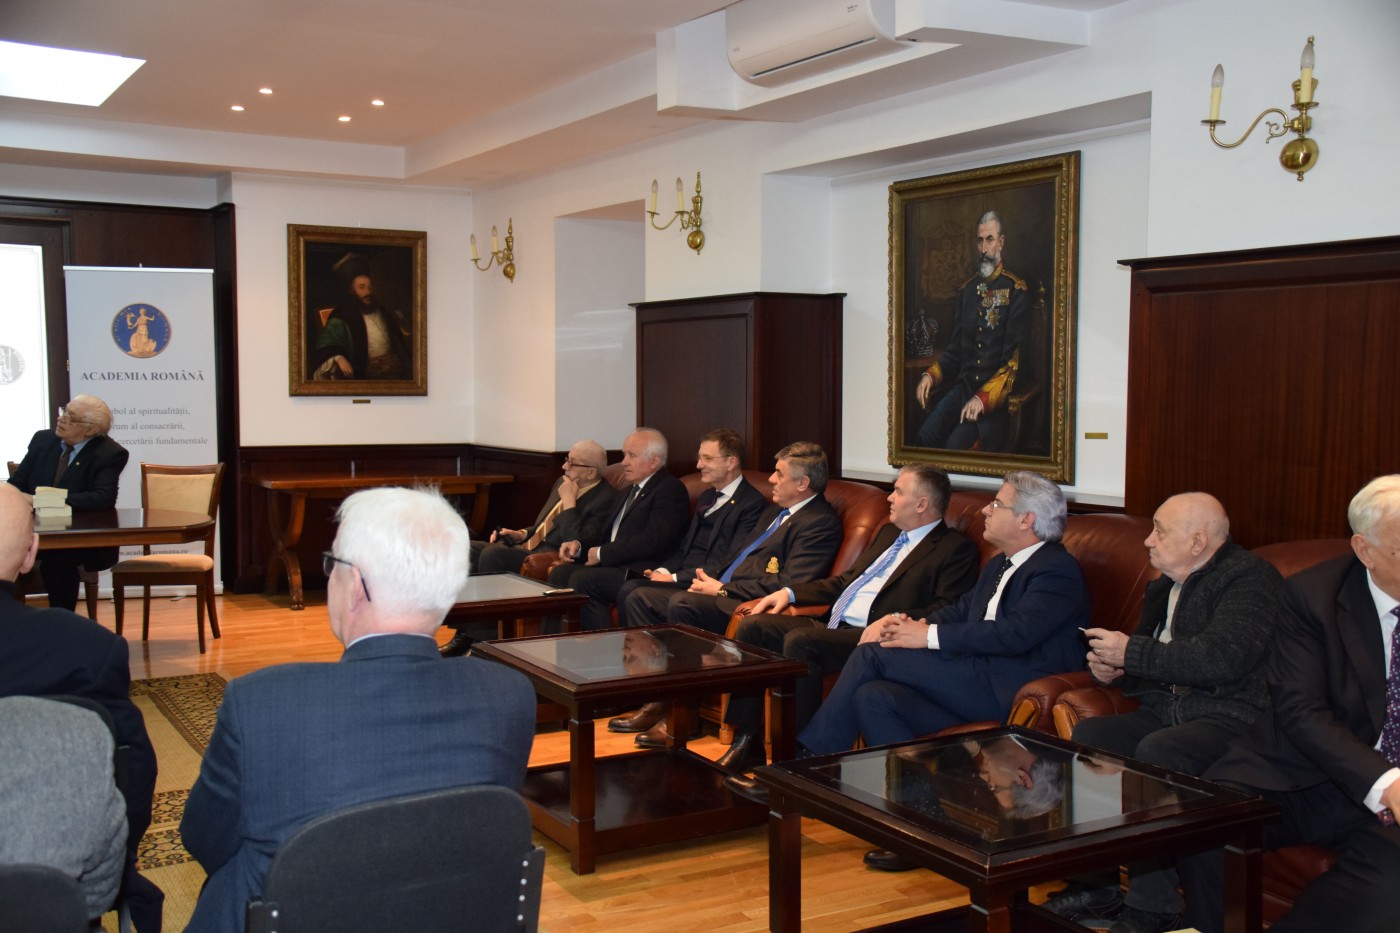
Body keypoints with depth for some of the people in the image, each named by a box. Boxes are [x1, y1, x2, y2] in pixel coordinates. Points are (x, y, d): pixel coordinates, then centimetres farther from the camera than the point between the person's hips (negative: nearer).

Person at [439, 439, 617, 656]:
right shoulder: (562, 483, 15)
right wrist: (521, 534, 8)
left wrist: (569, 501, -17)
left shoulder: (605, 498, -12)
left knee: (492, 554, -28)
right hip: (526, 546, 10)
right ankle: (465, 633, -6)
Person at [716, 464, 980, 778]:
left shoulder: (956, 549, -2)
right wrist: (790, 592, 17)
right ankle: (747, 742, -5)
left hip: (869, 636, -9)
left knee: (799, 641, -32)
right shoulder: (888, 533, 25)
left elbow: (946, 610, -15)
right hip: (832, 624, 9)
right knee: (753, 627, -7)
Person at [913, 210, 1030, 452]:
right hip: (963, 386, 5)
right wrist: (930, 376, 1)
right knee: (923, 438, -22)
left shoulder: (1016, 291, -2)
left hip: (996, 393, -5)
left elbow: (1013, 360, -8)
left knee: (956, 445, -28)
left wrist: (983, 398, -20)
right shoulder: (965, 291, 17)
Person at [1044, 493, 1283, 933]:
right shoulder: (1166, 587, 19)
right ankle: (1097, 890, -9)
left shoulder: (1249, 577, -9)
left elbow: (1221, 658, -24)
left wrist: (1130, 652, -17)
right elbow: (1144, 663, 29)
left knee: (1156, 752, -33)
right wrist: (1108, 666, 5)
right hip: (1166, 709, 9)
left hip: (1231, 715, -8)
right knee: (1088, 735, -14)